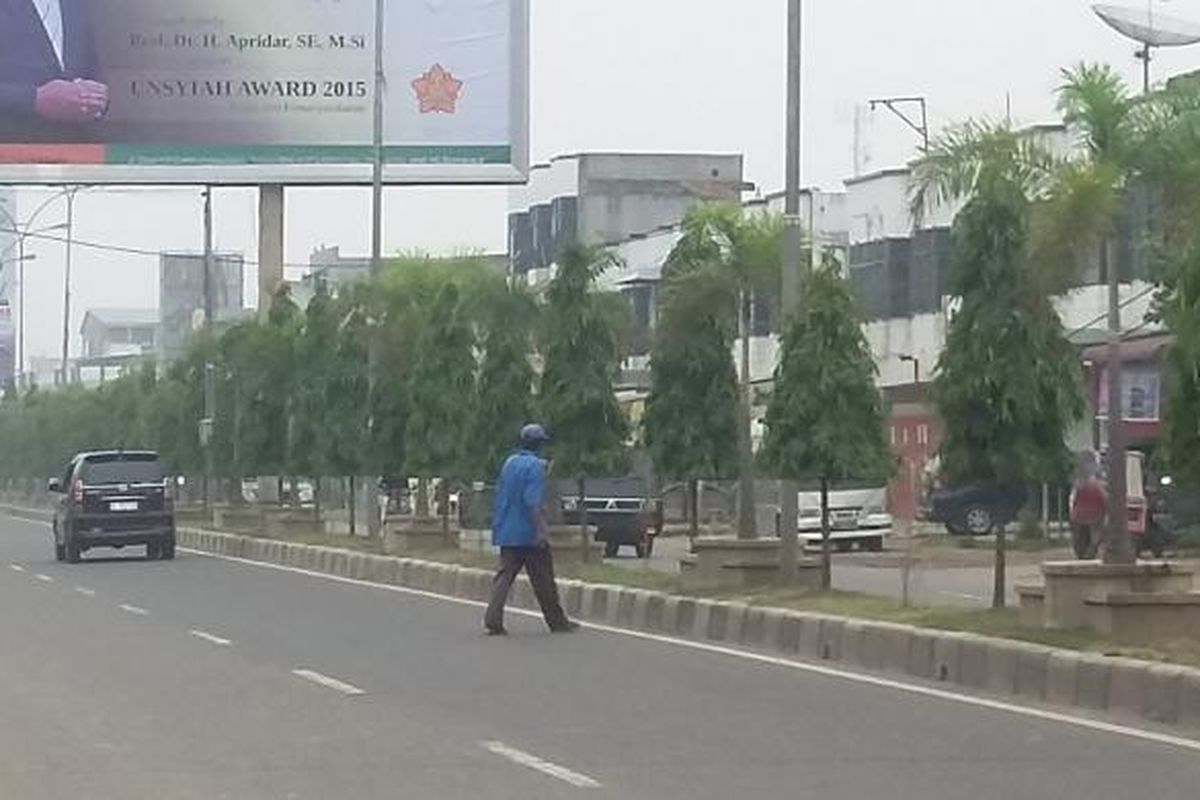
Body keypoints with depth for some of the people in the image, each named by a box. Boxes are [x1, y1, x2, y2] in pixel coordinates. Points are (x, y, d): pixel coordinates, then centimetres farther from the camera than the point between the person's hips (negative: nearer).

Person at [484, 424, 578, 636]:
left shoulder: (509, 463, 12)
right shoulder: (534, 465, -12)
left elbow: (500, 498, 17)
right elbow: (534, 502, -21)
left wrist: (497, 527, 24)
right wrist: (540, 531, -23)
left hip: (508, 533, 7)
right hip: (529, 534, -7)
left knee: (505, 576, 2)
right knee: (543, 579, 3)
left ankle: (493, 620, -11)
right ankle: (557, 621, 12)